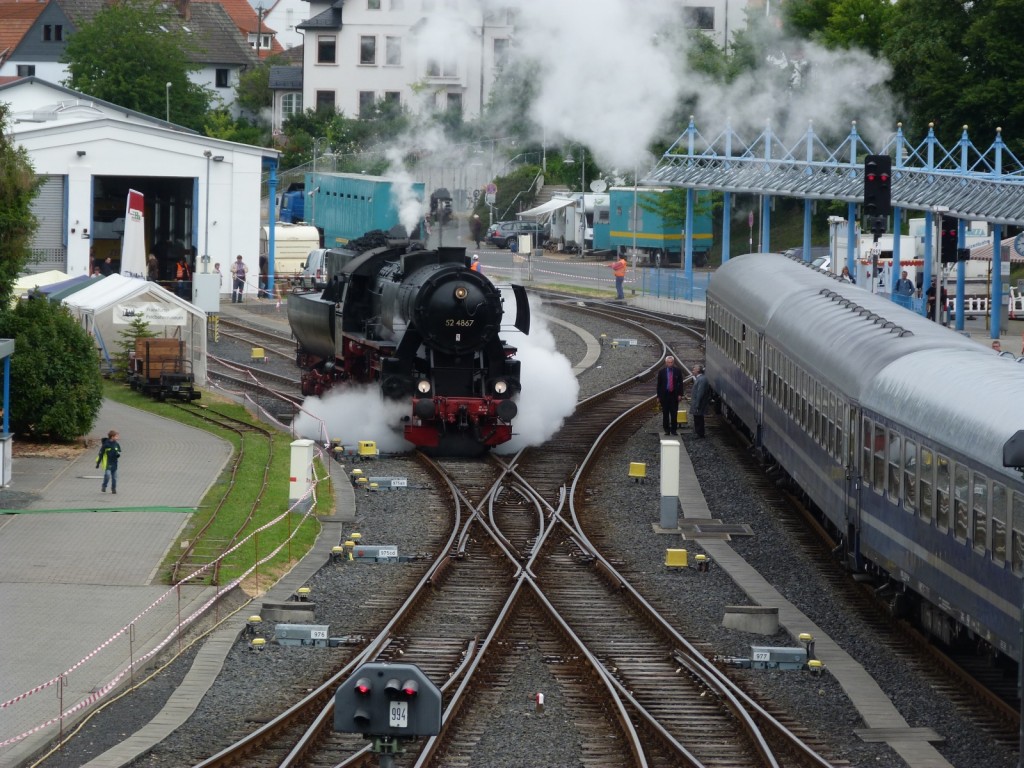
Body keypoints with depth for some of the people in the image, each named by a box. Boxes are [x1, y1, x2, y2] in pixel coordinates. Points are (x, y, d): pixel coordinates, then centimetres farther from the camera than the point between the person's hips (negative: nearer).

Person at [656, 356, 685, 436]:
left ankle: (674, 430, 7)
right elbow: (659, 384, 3)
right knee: (665, 413, 4)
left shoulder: (678, 371, 2)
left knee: (674, 413, 0)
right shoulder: (661, 372, 1)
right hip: (665, 395, 0)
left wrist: (680, 394, -3)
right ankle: (667, 430, 11)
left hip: (674, 395, 0)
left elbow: (680, 383, 4)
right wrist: (659, 396, 0)